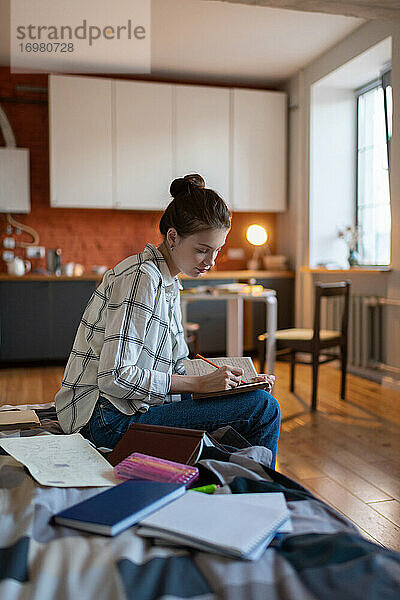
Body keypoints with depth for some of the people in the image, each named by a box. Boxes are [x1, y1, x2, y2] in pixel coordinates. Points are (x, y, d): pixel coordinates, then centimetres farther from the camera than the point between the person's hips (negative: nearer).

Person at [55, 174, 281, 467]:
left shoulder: (167, 282, 13)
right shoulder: (141, 278, -17)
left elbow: (173, 369, 14)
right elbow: (114, 376, -23)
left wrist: (227, 381, 1)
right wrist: (199, 383, -20)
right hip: (112, 420, -10)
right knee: (263, 407, -18)